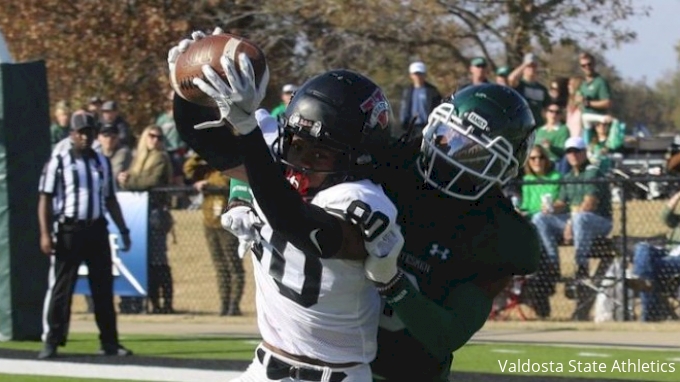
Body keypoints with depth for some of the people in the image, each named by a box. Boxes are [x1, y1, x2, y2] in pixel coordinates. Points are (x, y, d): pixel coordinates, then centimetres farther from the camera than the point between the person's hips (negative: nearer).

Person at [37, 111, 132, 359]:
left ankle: (109, 342, 11)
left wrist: (123, 230, 14)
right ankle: (51, 342, 0)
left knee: (103, 287, 6)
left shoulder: (102, 163, 14)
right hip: (69, 230, -4)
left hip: (97, 229, 4)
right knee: (61, 287, -3)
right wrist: (45, 233, -13)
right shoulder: (58, 162, 0)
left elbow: (110, 199, 19)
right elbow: (45, 199, -4)